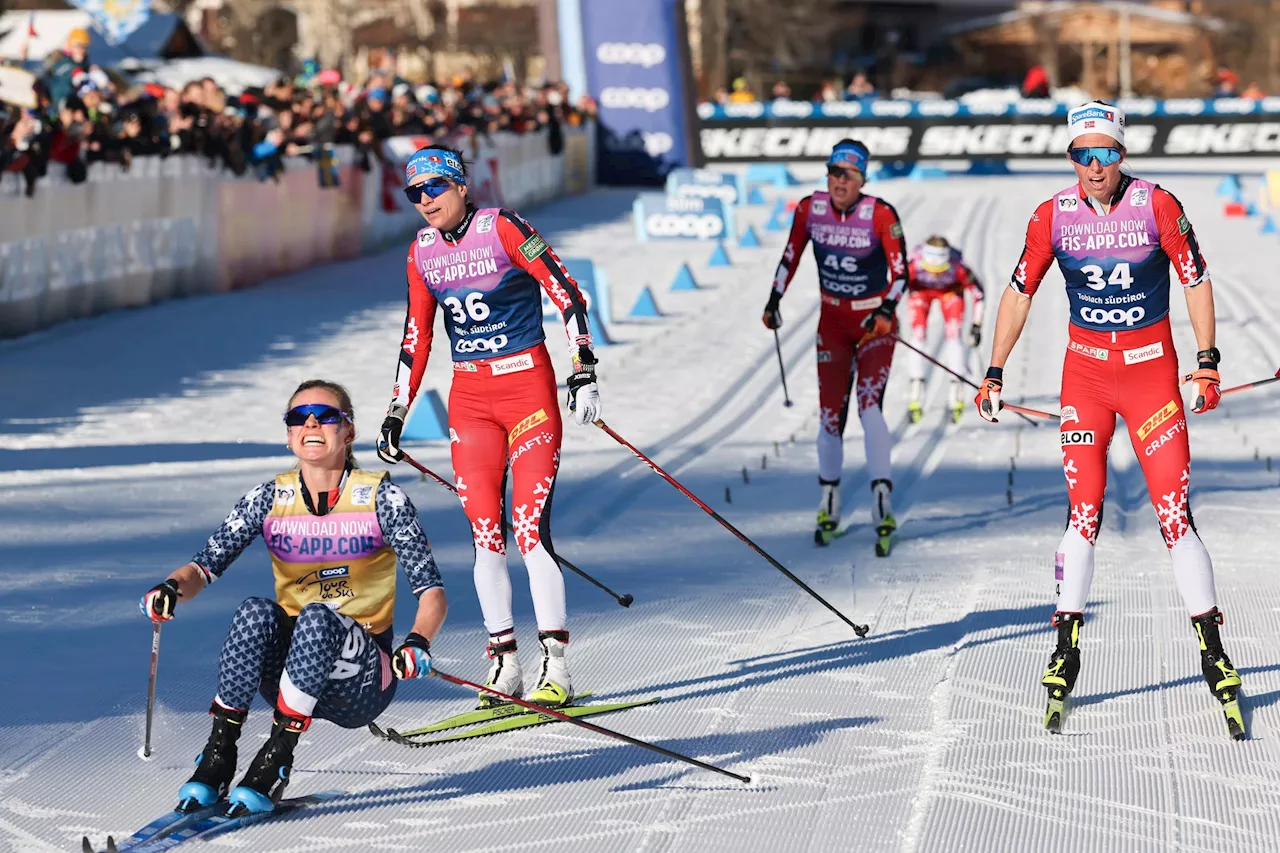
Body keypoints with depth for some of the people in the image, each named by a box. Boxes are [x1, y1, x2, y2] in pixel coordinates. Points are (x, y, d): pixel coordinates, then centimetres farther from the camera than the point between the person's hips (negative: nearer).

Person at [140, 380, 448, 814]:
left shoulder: (380, 497, -5)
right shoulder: (271, 499, 2)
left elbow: (432, 591, -9)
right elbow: (205, 564, -4)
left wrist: (418, 642, -29)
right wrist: (173, 588, -27)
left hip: (360, 684, -2)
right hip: (287, 673, 2)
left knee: (317, 618, -33)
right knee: (256, 611, -29)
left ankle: (276, 761, -30)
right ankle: (218, 755, -22)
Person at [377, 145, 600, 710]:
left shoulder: (502, 229, -10)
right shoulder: (422, 253, 7)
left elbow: (567, 295, -11)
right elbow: (416, 339, 16)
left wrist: (583, 371, -18)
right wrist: (396, 414, 14)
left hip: (527, 384, -5)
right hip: (469, 397, 5)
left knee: (530, 527, -13)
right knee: (484, 531, -1)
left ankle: (555, 668, -9)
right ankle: (504, 664, 5)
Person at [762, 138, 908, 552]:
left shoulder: (881, 214, -17)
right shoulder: (810, 208, -7)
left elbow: (900, 271, -18)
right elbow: (791, 255, 8)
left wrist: (887, 309, -33)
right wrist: (774, 300, 8)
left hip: (875, 322, -3)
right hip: (832, 321, 3)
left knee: (869, 407, -21)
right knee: (831, 417, 2)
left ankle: (882, 503, -22)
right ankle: (829, 506, 20)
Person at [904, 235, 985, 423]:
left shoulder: (958, 267, -38)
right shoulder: (913, 264, -40)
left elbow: (977, 292, -20)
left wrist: (976, 326, -17)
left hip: (950, 290, 0)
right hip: (921, 288, 0)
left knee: (953, 335, -15)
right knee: (918, 335, -13)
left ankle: (955, 394, -8)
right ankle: (915, 395, -9)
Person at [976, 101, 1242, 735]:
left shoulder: (1159, 207, -9)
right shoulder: (1053, 217, -4)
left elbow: (1196, 281, 0)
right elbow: (1019, 292, 5)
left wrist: (1207, 364, -7)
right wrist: (994, 375, 3)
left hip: (1152, 369, -2)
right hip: (1085, 372, 2)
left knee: (1174, 512, -8)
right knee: (1083, 511, -3)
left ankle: (1213, 652, 0)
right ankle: (1066, 648, 7)